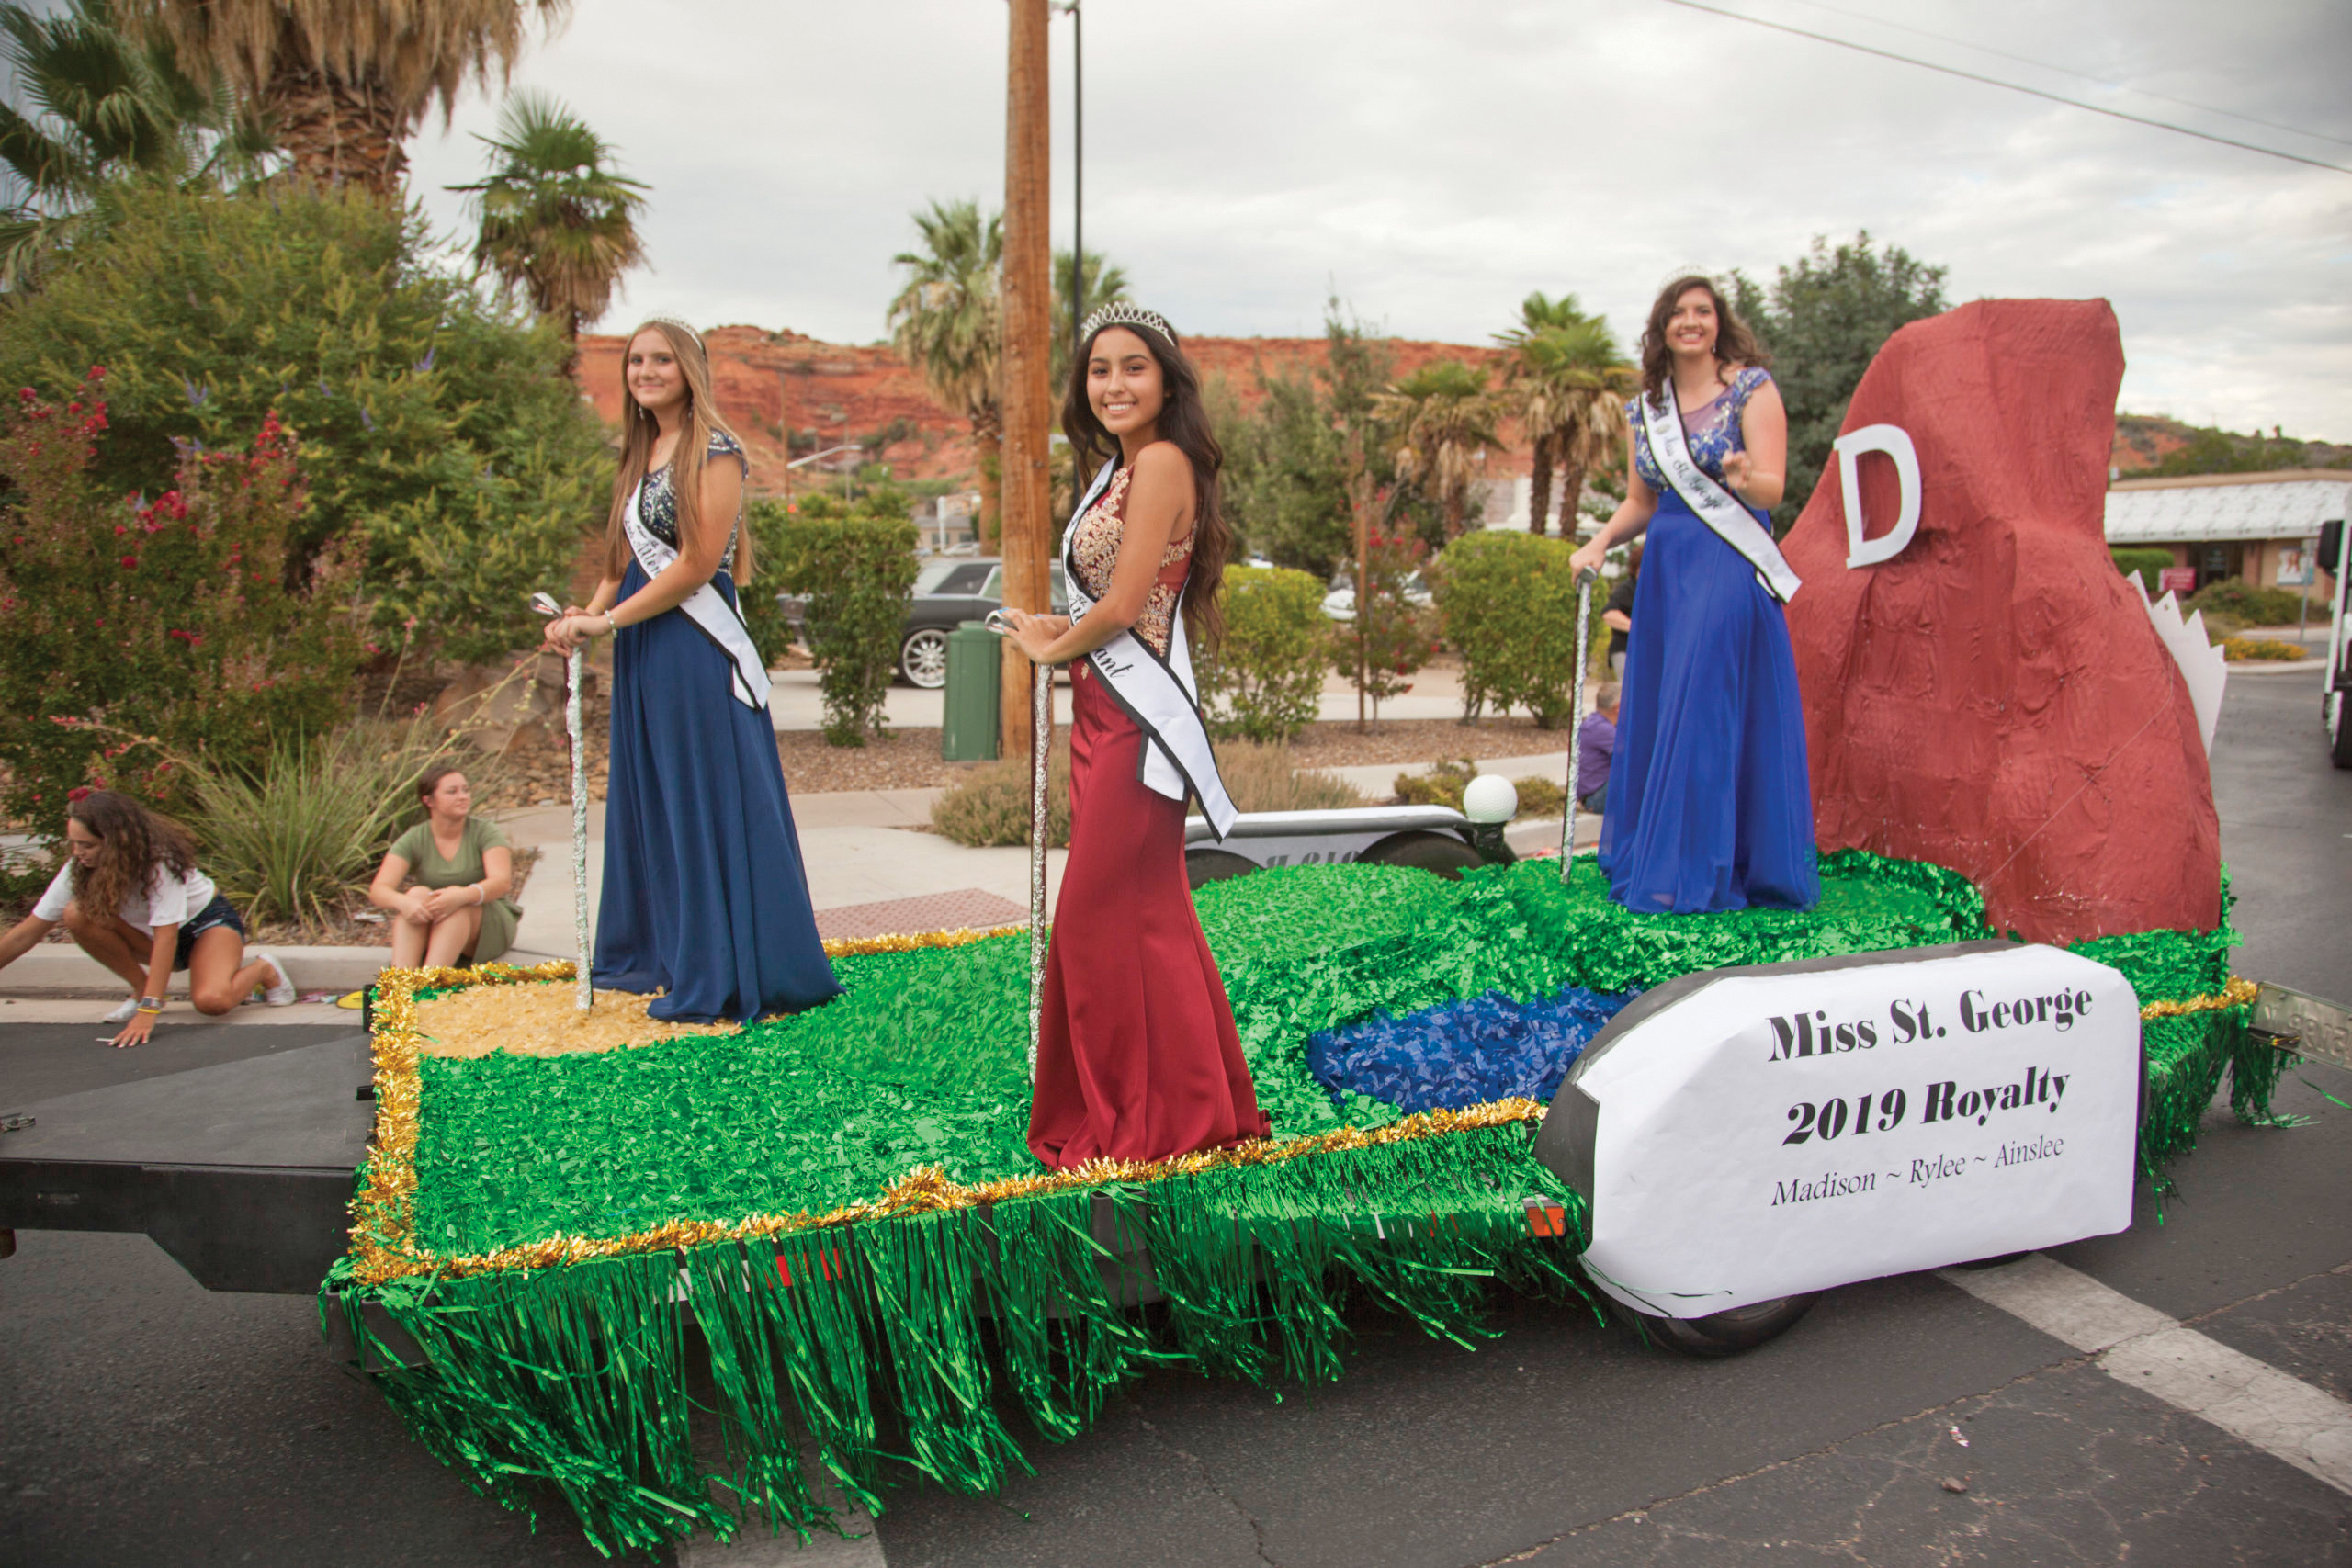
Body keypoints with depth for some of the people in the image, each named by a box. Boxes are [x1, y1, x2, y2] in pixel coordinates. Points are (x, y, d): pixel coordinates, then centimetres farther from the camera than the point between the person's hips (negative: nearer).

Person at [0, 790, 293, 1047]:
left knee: (211, 1001, -34)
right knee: (77, 914, -20)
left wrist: (148, 1011, -41)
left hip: (208, 921, -6)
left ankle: (262, 969, 0)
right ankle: (141, 988, -3)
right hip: (147, 932, 6)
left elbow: (166, 935, -36)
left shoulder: (159, 858, -30)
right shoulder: (80, 867, -14)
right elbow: (29, 931, -8)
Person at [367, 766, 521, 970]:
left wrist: (461, 896, -43)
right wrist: (403, 902, -39)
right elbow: (378, 891, -15)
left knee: (456, 899, -32)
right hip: (432, 930, 2)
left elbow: (502, 882, -22)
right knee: (418, 894, -28)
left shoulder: (484, 831, -7)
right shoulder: (413, 841, -3)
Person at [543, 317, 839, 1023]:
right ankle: (660, 950, 24)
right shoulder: (640, 456, 17)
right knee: (649, 799, 12)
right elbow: (626, 559, 18)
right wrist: (588, 613, 0)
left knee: (708, 802, -4)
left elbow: (699, 564, -14)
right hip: (643, 653, 8)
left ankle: (721, 975, 4)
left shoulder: (715, 451, -8)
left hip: (697, 648, -8)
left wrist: (607, 620, -12)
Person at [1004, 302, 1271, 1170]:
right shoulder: (1121, 467, 17)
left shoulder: (1162, 462, -12)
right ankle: (1160, 1108, 27)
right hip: (1103, 714, 10)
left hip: (1134, 716, -10)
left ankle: (1138, 1122, 12)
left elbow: (1123, 606, -16)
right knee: (1145, 916, 15)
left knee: (1106, 918, -3)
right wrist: (1061, 630, 3)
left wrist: (1052, 647, 0)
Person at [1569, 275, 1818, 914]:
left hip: (1731, 569, -6)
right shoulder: (1646, 406, 13)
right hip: (1665, 568, 6)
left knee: (1705, 714, -8)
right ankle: (1645, 856, 16)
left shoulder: (1751, 387, -2)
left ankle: (1691, 873, -3)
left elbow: (1773, 486, -11)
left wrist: (1743, 478, -34)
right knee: (1652, 716, 6)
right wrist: (1601, 542, 0)